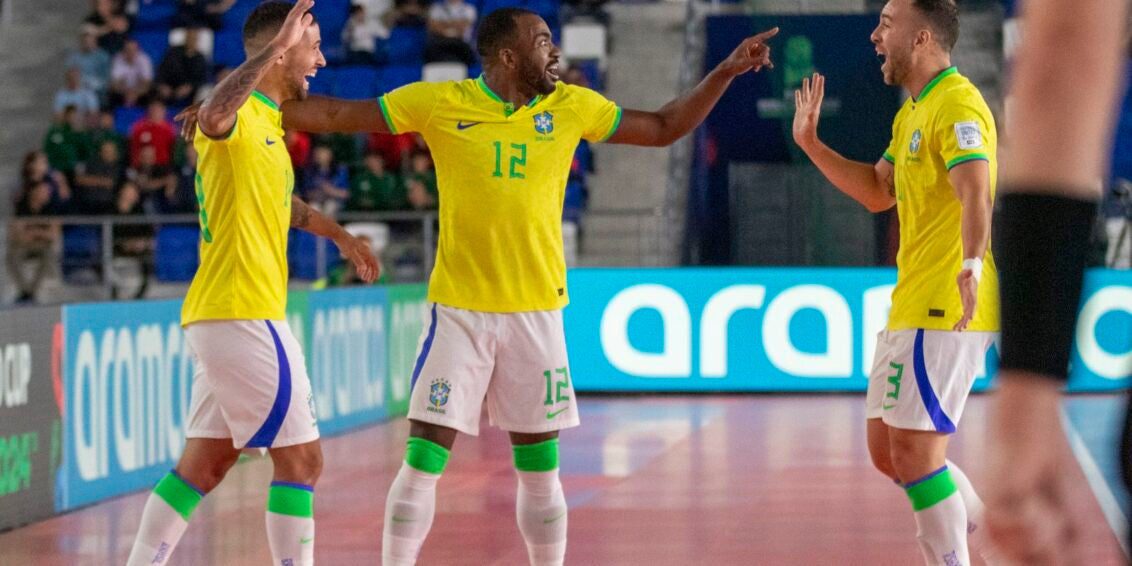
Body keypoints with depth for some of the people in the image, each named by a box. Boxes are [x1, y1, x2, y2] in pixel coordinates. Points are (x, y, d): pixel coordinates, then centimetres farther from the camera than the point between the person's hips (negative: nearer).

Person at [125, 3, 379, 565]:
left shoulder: (266, 122, 18)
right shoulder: (239, 117, -12)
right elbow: (214, 116, -40)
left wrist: (336, 232, 38)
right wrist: (276, 46, -43)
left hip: (222, 318, 10)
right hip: (243, 313, -10)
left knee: (204, 465, 12)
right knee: (300, 460, -5)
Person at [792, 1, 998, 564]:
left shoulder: (957, 105, -15)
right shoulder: (912, 112, 18)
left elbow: (975, 194, -30)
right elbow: (878, 192, 27)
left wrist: (972, 264, -47)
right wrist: (811, 143, 20)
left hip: (944, 310, -10)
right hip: (911, 307, 10)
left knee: (913, 453, -10)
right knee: (888, 452, 14)